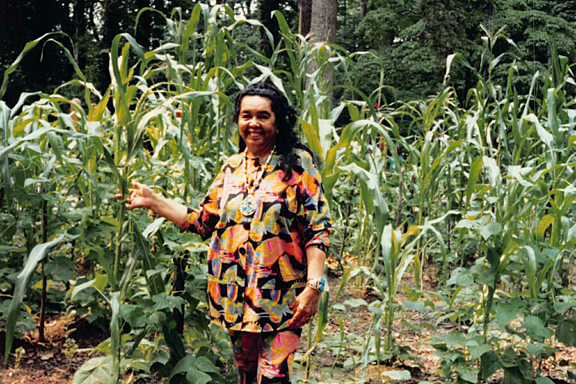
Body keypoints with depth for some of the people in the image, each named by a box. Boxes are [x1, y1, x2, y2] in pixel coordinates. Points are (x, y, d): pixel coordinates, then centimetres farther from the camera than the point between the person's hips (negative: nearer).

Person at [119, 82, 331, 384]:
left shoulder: (299, 163, -5)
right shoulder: (232, 167, 11)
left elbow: (318, 229, -8)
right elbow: (203, 222, 13)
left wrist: (313, 286, -16)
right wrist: (153, 201, 9)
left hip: (282, 299, -5)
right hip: (235, 295, 5)